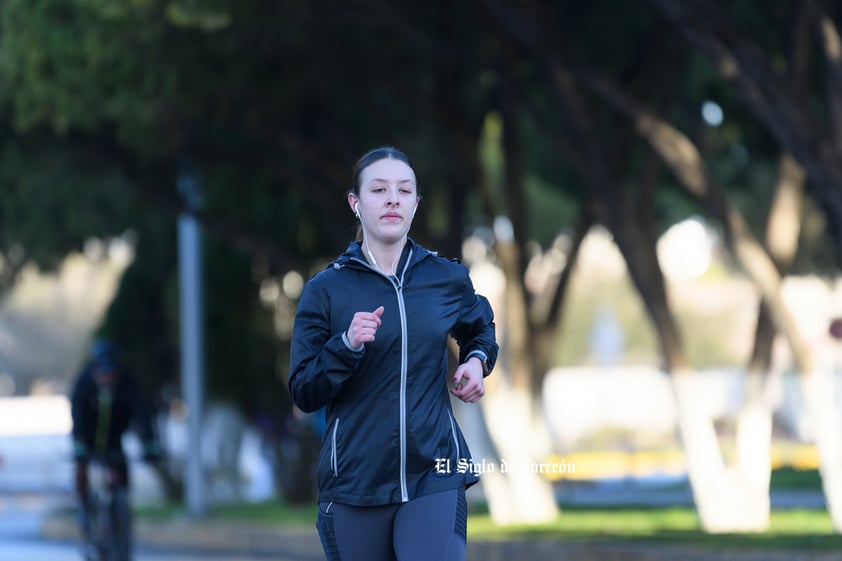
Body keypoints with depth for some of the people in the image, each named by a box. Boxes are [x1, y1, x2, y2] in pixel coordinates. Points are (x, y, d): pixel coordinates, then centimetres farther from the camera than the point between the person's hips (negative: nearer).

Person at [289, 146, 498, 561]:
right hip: (354, 480, 0)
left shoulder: (447, 278, 6)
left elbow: (481, 327, 29)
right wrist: (347, 345, -19)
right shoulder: (326, 290, 0)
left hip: (434, 478, 0)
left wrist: (477, 360, 8)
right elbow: (303, 394, -3)